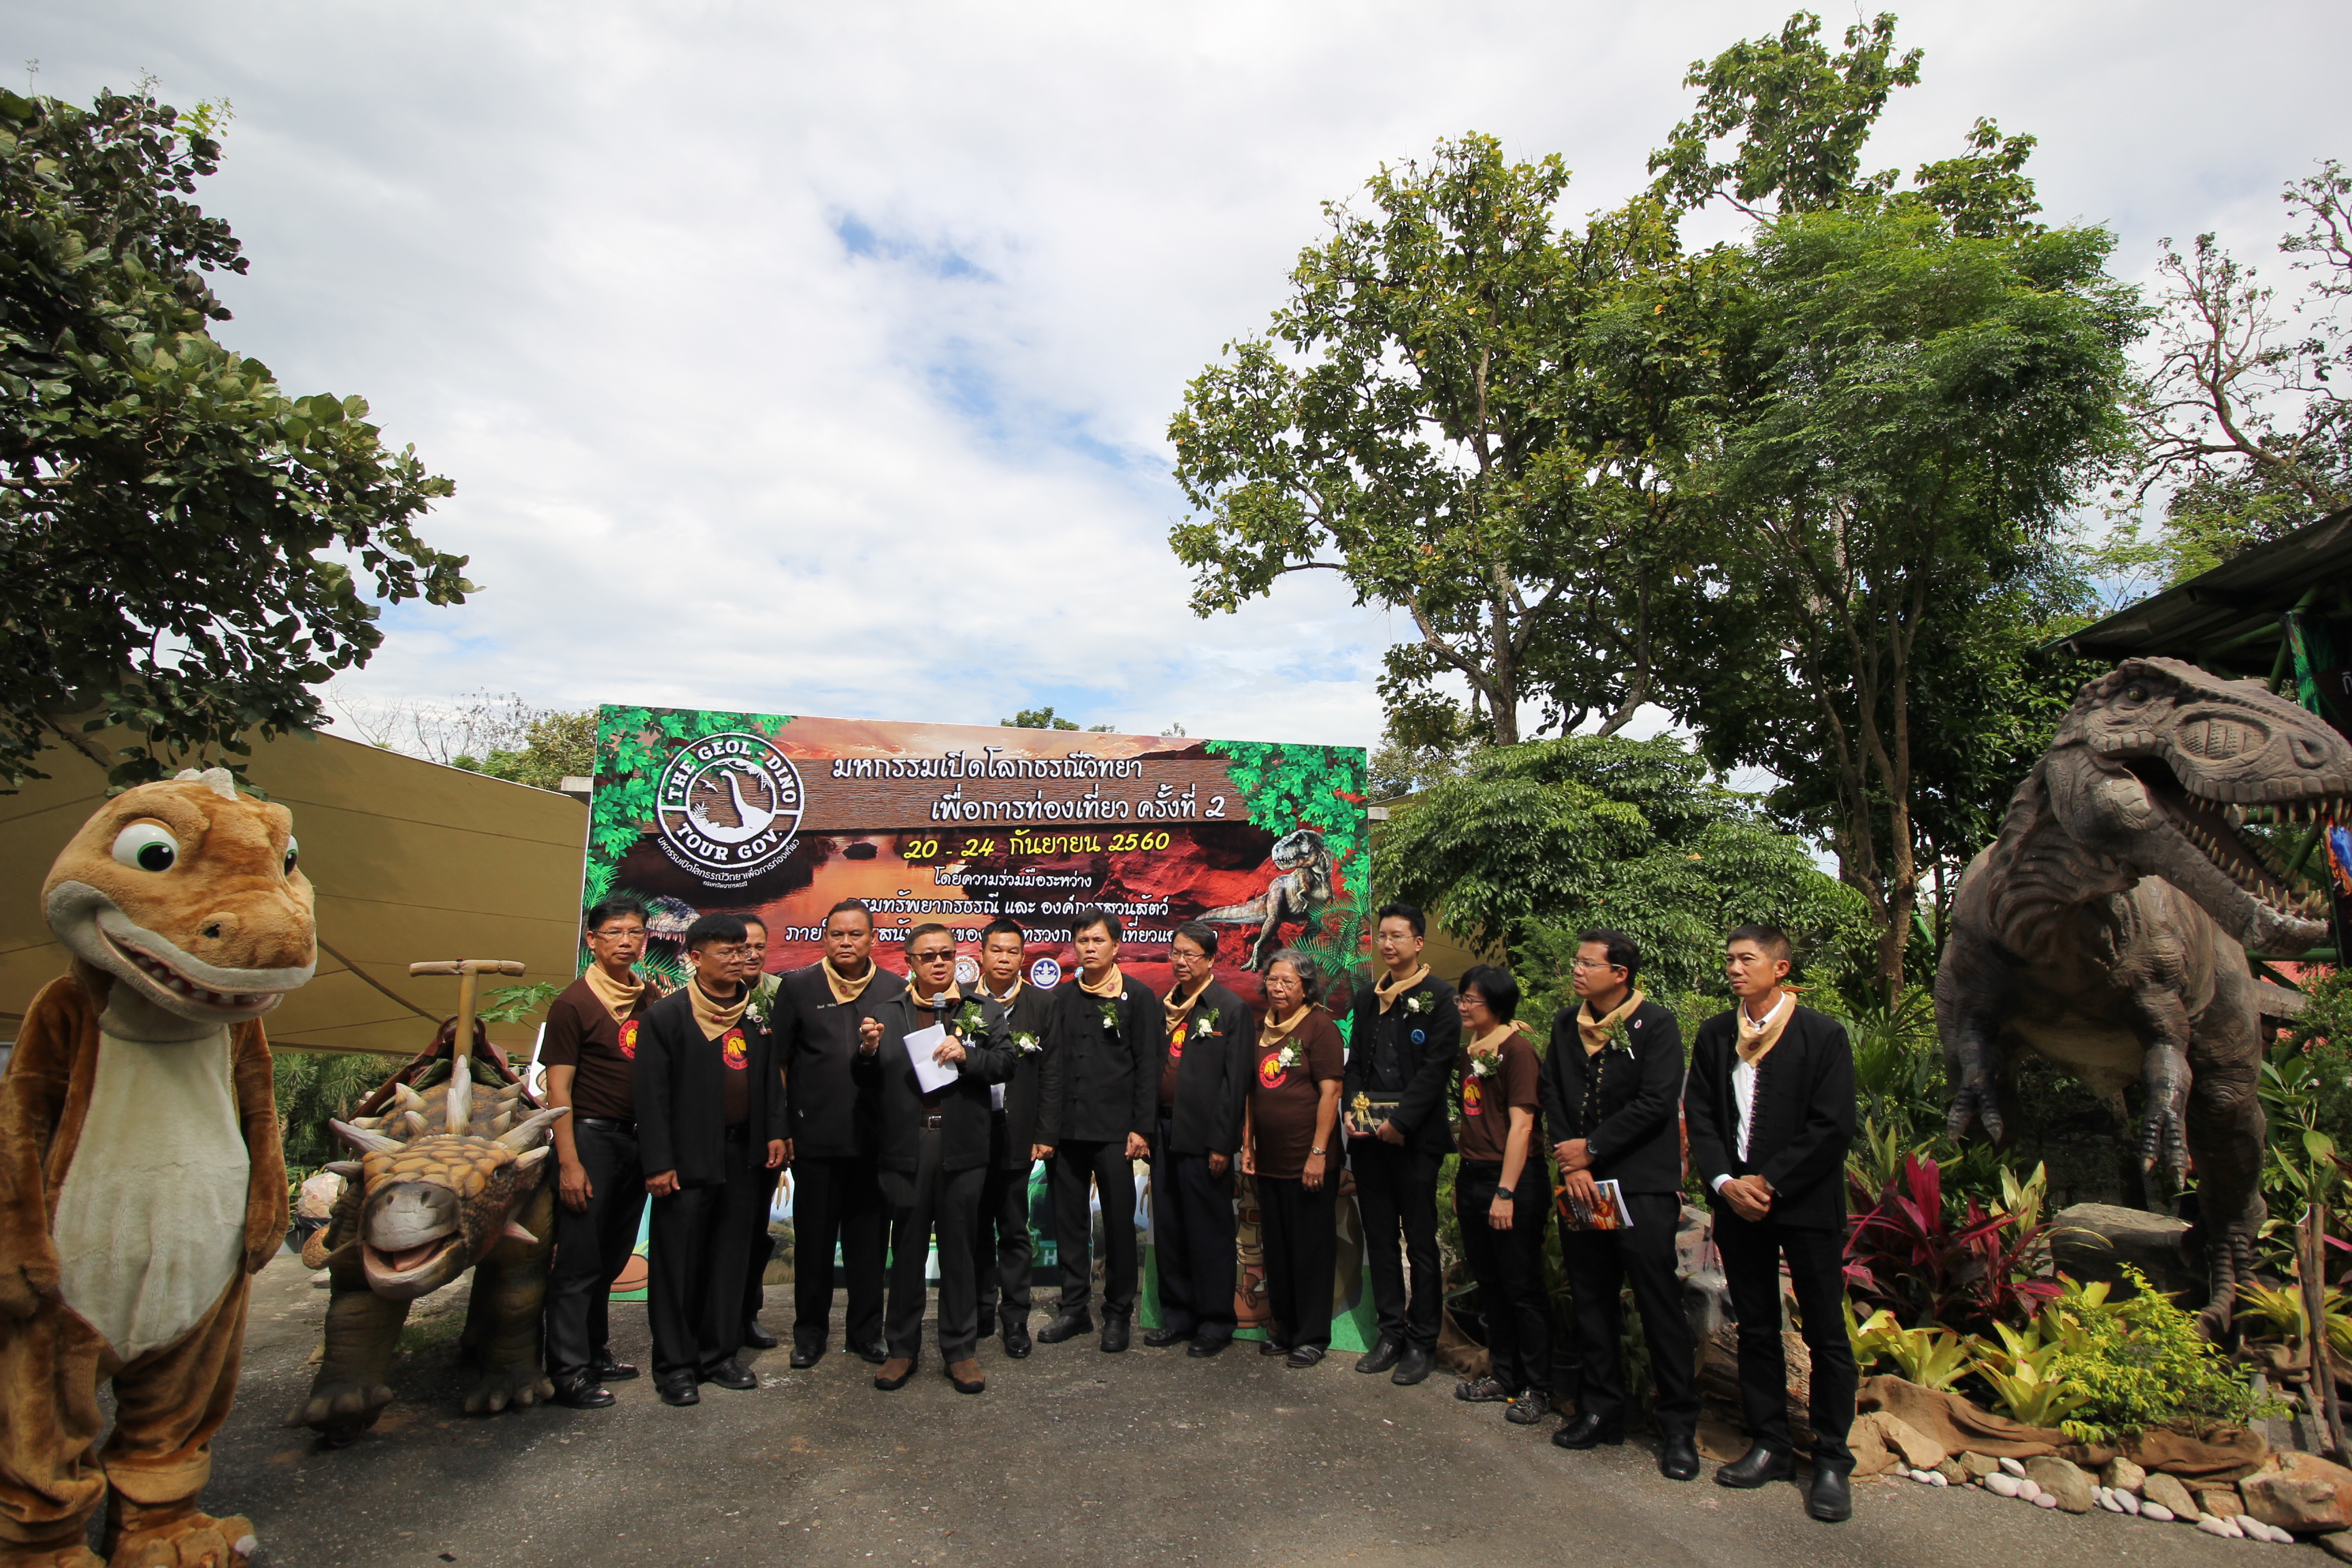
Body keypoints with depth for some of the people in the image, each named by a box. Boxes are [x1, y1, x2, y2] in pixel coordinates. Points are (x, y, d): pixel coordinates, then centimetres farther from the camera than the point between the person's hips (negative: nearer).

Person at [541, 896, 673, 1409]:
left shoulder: (652, 996, 8)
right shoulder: (573, 1002, -9)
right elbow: (558, 1088, -12)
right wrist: (568, 1162, -15)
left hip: (637, 1137, 6)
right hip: (591, 1136, -6)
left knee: (611, 1258, 16)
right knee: (579, 1261, 0)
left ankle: (596, 1355, 29)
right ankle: (569, 1372, 10)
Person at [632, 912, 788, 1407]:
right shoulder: (665, 1015, -6)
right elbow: (652, 1093, -9)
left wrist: (775, 1133, 4)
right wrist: (658, 1163, -12)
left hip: (743, 1156, 5)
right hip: (688, 1159, -5)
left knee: (731, 1260, 12)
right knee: (679, 1264, 4)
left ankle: (720, 1355, 25)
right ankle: (675, 1366, 18)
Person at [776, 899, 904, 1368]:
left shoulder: (895, 989, 4)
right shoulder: (797, 986, 2)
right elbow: (779, 1061, 1)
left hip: (874, 1137, 1)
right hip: (816, 1136, -1)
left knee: (869, 1241, 10)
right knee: (813, 1240, 12)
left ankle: (867, 1331, 25)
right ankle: (810, 1330, 28)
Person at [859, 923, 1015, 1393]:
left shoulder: (984, 1011, 7)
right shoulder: (887, 1013, 8)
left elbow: (1006, 1064, -2)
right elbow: (867, 1080, 6)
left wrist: (967, 1056, -17)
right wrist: (868, 1050, -13)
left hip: (962, 1148, 0)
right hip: (905, 1148, 0)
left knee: (959, 1250, 9)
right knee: (907, 1251, 11)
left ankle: (960, 1349, 22)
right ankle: (903, 1348, 26)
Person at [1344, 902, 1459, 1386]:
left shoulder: (1439, 997, -5)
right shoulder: (1367, 996, 14)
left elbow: (1436, 1067, -12)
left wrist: (1400, 1121, -16)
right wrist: (1352, 1110, 0)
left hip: (1415, 1136, -5)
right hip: (1368, 1135, 6)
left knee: (1420, 1241, 3)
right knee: (1379, 1237, 11)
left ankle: (1422, 1341, 14)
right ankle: (1390, 1331, 23)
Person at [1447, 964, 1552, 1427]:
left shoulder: (1516, 1048, -13)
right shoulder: (1470, 1050, 11)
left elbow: (1521, 1124, -17)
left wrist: (1506, 1192, -20)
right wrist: (1462, 1181, 11)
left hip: (1513, 1179, -8)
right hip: (1472, 1176, 8)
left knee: (1523, 1287, 4)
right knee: (1490, 1284, 16)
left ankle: (1535, 1387, 18)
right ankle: (1504, 1375, 30)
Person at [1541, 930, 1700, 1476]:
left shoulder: (1656, 1025, -7)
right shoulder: (1566, 1025, 10)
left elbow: (1657, 1103, -14)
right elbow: (1553, 1097, 8)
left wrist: (1590, 1149, -12)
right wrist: (1571, 1164, -4)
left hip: (1642, 1185, -5)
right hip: (1581, 1184, 6)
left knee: (1659, 1304, -1)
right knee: (1591, 1302, 12)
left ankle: (1679, 1425, 13)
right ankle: (1602, 1410, 26)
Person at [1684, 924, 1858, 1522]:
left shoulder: (1823, 1035, -6)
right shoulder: (1714, 1035, 6)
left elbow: (1833, 1127, -11)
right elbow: (1700, 1115, 6)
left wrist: (1770, 1183, -13)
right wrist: (1725, 1182, -8)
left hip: (1806, 1203, -4)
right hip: (1737, 1202, 4)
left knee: (1826, 1333, 4)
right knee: (1755, 1329, 12)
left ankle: (1832, 1460, 19)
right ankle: (1770, 1445, 25)